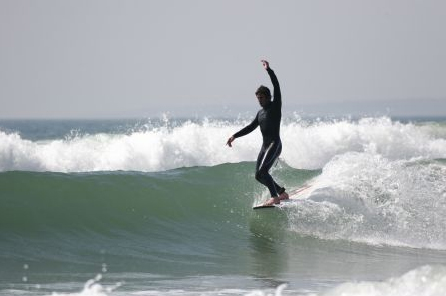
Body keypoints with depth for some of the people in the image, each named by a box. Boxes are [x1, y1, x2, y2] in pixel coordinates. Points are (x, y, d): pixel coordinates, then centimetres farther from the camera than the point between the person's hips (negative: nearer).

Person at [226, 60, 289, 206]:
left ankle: (275, 197, -22)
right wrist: (235, 136, 21)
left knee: (262, 171, -23)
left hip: (275, 144, -9)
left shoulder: (275, 106, -2)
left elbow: (276, 87, -14)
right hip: (265, 145, 9)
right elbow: (251, 127, 26)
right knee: (259, 175, 7)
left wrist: (269, 70, -18)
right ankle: (281, 192, 19)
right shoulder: (260, 113, 18)